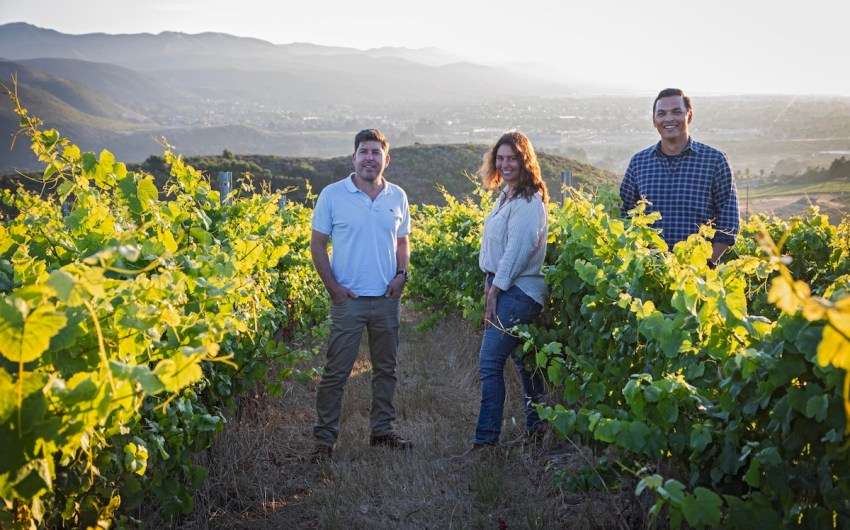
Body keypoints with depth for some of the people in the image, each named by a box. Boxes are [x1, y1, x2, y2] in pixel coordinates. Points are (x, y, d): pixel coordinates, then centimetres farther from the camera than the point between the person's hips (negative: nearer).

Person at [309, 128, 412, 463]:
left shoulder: (398, 197, 6)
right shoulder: (332, 195, -4)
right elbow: (317, 244, 0)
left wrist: (401, 275, -2)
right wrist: (333, 287, -9)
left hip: (387, 299, 4)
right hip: (347, 298, -4)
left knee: (386, 369, 14)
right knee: (336, 372, -1)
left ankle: (382, 430, 28)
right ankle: (324, 440, 8)